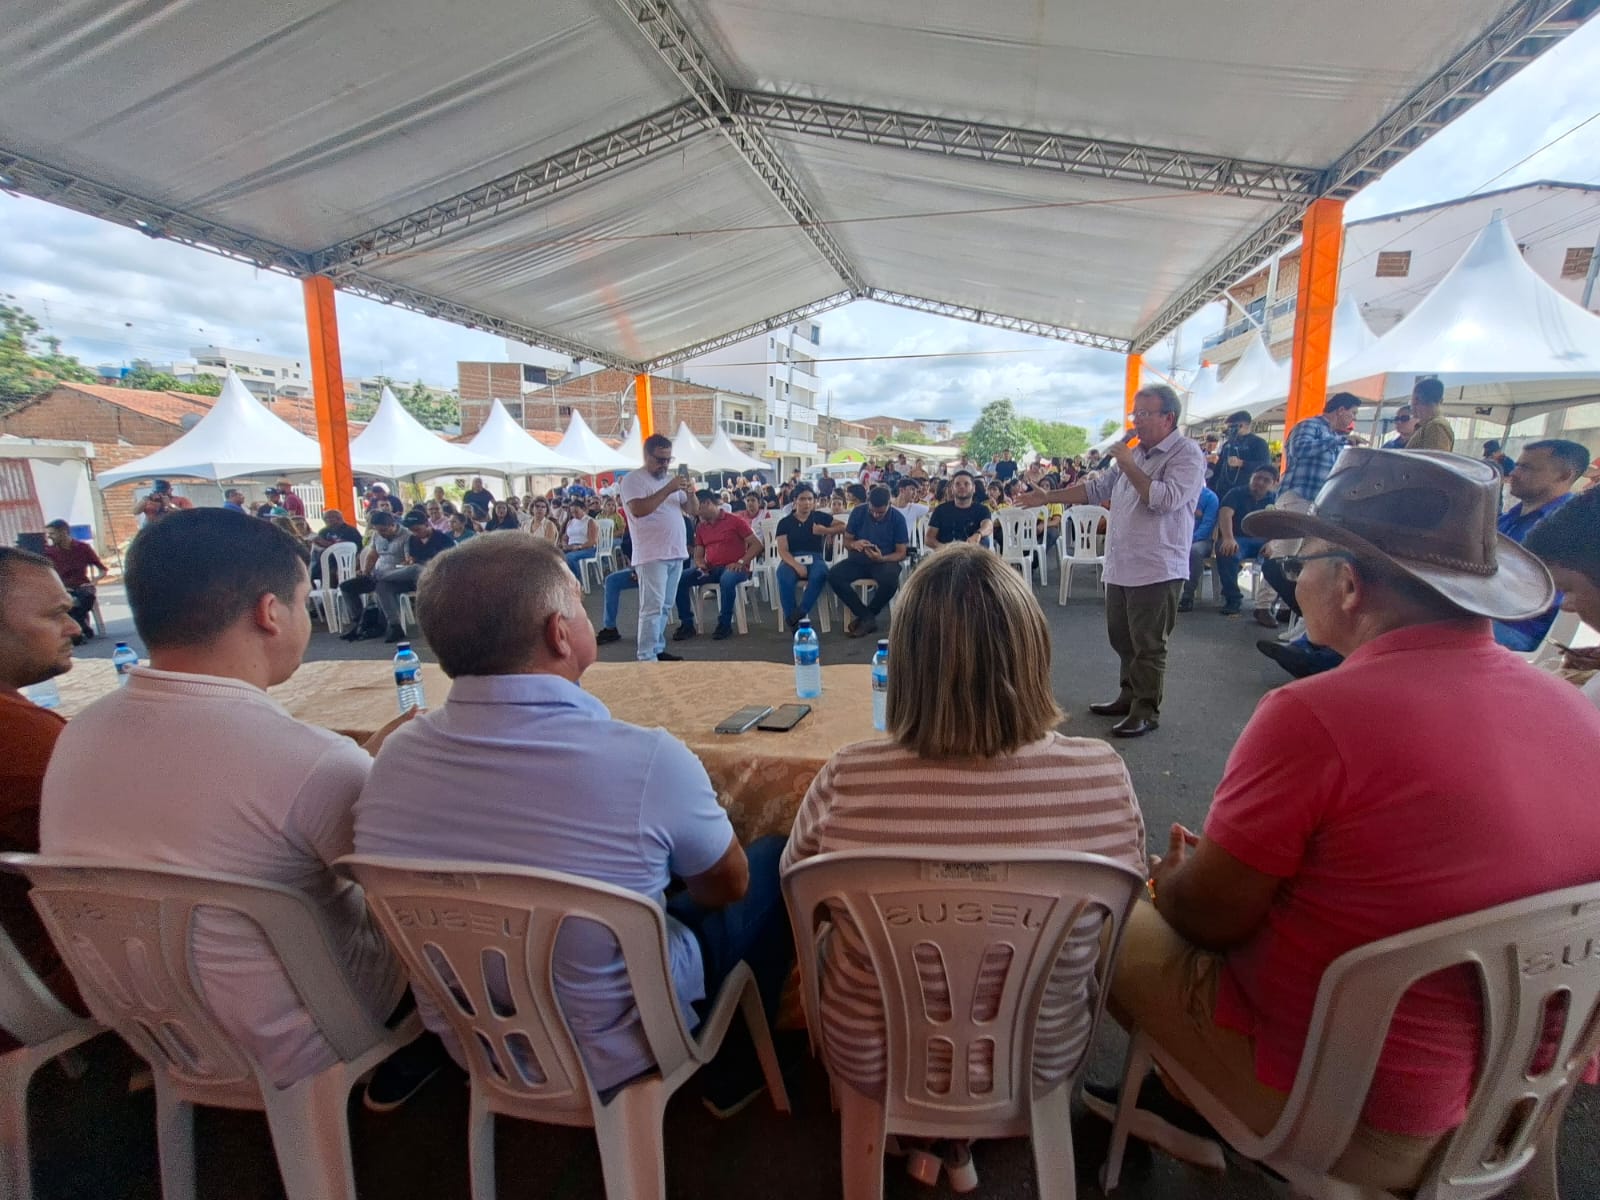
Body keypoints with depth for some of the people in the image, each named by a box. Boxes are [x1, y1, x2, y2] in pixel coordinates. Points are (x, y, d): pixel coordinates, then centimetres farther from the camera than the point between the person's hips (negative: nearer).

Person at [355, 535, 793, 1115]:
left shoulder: (393, 757, -17)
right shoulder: (649, 761, -33)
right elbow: (728, 884, -12)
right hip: (611, 1057, -4)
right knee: (772, 859, 12)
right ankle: (736, 1068, 29)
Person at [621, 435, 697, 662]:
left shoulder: (670, 480, 17)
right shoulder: (633, 479, -5)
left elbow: (691, 510, 15)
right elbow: (638, 509, -22)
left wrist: (690, 493, -6)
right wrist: (667, 490, -22)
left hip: (676, 553, 8)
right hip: (651, 556, -7)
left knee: (664, 607, 12)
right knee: (652, 607, -10)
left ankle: (658, 649, 20)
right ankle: (647, 658, -8)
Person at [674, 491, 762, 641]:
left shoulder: (735, 520, -2)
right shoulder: (700, 527, 16)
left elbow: (756, 544, -5)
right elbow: (698, 555, 18)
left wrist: (741, 562, -18)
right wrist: (700, 564, -7)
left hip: (733, 568, -6)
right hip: (710, 569, 6)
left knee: (727, 580, -41)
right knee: (680, 578, -17)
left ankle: (725, 623, -22)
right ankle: (687, 623, -9)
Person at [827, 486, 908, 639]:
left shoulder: (897, 518, -9)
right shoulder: (858, 512, -4)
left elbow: (901, 553, -8)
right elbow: (846, 541, 3)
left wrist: (882, 558, -28)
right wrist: (854, 544, -22)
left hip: (886, 560, -2)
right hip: (858, 560, 2)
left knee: (890, 580, -37)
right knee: (833, 575, -27)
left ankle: (864, 617, -11)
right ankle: (868, 617, -20)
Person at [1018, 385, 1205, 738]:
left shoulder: (1187, 454, -8)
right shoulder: (1134, 454, 15)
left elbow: (1166, 499, -22)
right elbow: (1095, 488, 19)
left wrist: (1128, 466, -16)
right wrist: (1048, 497, 13)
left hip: (1157, 569, -7)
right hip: (1120, 566, 8)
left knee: (1147, 645, 0)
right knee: (1122, 638, 16)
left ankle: (1146, 711, 13)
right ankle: (1130, 695, 31)